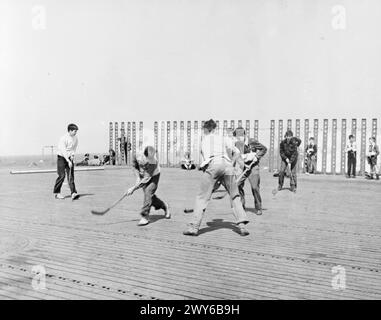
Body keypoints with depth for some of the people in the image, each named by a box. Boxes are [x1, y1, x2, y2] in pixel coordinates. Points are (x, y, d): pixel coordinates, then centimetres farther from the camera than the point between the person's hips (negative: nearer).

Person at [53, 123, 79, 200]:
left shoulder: (75, 138, 0)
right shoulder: (63, 138, -19)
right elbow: (63, 151, -23)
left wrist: (72, 154, -6)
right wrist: (68, 161, -29)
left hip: (70, 158, 5)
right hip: (61, 157, -5)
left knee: (71, 175, -6)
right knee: (62, 176, -7)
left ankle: (73, 193, -13)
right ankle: (56, 193, 9)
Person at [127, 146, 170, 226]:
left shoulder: (154, 161, -35)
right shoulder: (138, 155, -23)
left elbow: (147, 178, -35)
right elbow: (134, 166, 0)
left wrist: (133, 188, -36)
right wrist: (138, 177, -15)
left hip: (153, 176, -4)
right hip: (142, 176, 4)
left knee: (148, 193, -21)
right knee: (150, 196, 1)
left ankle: (145, 217, -16)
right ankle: (164, 206, 26)